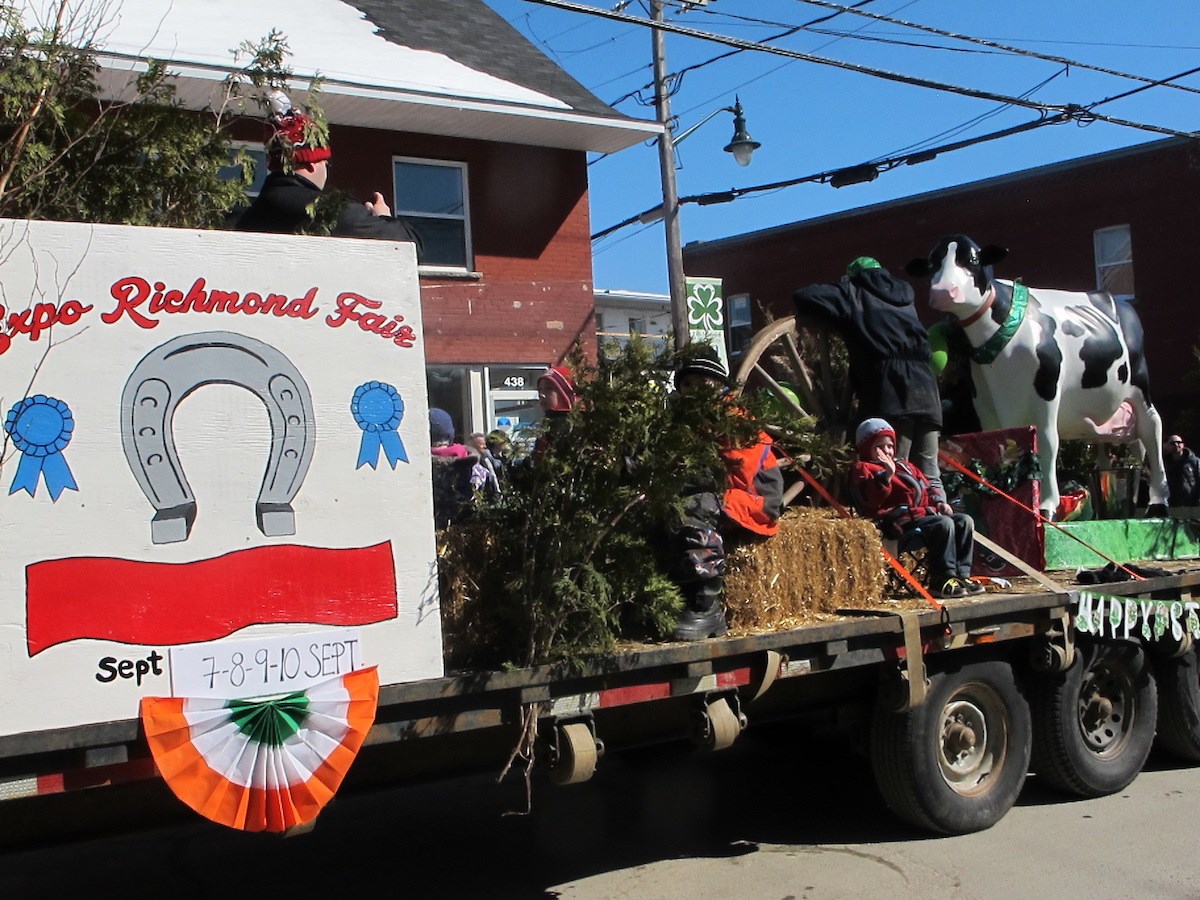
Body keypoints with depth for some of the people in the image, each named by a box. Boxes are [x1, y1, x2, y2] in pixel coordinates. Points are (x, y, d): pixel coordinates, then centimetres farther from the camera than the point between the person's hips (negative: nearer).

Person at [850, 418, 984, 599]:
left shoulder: (903, 465, 31)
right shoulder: (862, 468, 3)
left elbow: (926, 488, 33)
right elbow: (871, 499, -16)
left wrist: (938, 503, 13)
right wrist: (887, 475, -28)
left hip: (923, 513, 9)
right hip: (900, 521, -9)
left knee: (964, 521, -4)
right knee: (944, 524, -28)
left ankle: (962, 574, -6)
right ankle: (942, 580, -25)